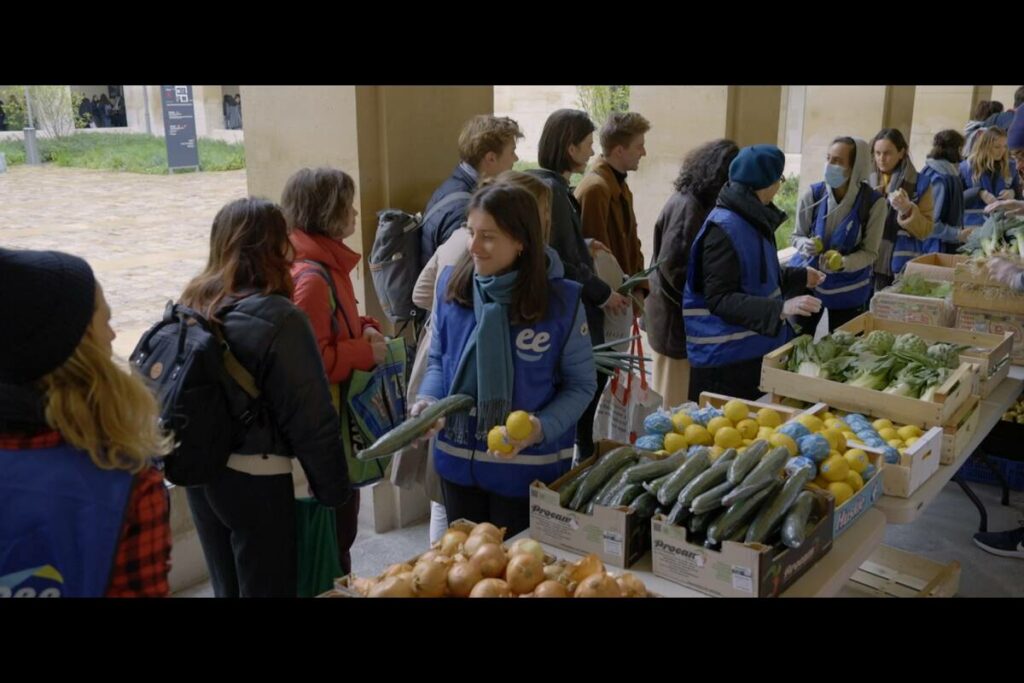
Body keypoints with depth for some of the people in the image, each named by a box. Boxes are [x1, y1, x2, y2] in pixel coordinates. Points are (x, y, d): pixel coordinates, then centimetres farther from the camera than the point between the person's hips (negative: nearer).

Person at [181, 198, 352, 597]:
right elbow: (311, 417, -18)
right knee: (267, 589, 9)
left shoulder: (191, 306, 1)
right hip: (256, 478, -7)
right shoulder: (279, 318, -19)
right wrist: (333, 488, -7)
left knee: (226, 587, 21)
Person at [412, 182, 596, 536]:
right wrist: (427, 399, -11)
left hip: (528, 470, -3)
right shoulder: (451, 285, -5)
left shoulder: (561, 301, -14)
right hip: (457, 463, 3)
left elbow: (580, 384, -6)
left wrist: (542, 427, -21)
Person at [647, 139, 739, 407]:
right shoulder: (687, 206, -20)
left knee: (675, 393, 18)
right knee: (675, 397, 3)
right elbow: (673, 266, -24)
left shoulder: (695, 202, 10)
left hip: (684, 310, 9)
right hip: (677, 315, -9)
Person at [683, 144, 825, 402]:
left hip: (755, 347, 10)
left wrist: (800, 277, 29)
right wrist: (780, 309, -33)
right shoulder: (724, 228, -21)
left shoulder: (753, 219, 9)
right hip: (725, 356, -10)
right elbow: (720, 299, -25)